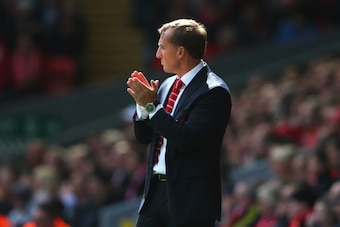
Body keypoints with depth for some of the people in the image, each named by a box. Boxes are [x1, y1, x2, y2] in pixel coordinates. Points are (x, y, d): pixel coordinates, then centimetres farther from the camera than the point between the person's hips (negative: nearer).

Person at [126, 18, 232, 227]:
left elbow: (187, 139, -23)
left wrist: (151, 106, -18)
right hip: (156, 191, 8)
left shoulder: (214, 91, -12)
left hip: (190, 197, -8)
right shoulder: (168, 86, 12)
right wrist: (143, 104, -2)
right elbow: (144, 137, 16)